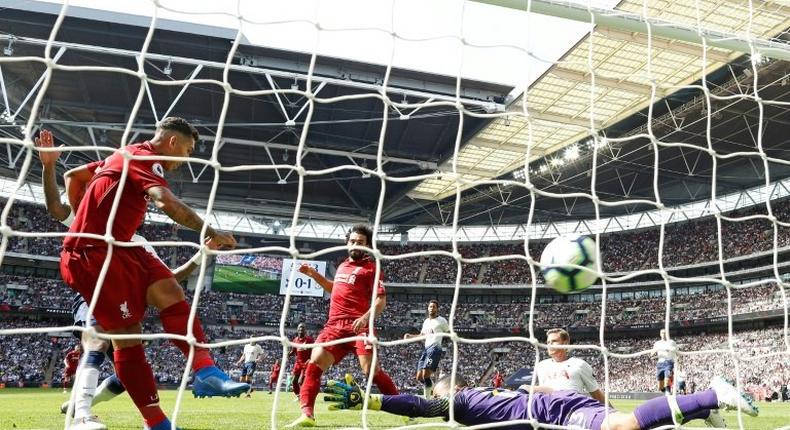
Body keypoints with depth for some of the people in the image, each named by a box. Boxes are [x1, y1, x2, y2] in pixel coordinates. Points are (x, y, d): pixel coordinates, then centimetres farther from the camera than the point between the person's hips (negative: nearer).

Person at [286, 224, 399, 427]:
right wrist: (314, 274, 28)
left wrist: (366, 317, -28)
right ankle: (307, 415, -4)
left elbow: (381, 301, -10)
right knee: (315, 363, -8)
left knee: (370, 370, -14)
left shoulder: (371, 267, -2)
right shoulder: (342, 266, 20)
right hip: (335, 325, 6)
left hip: (358, 326, -6)